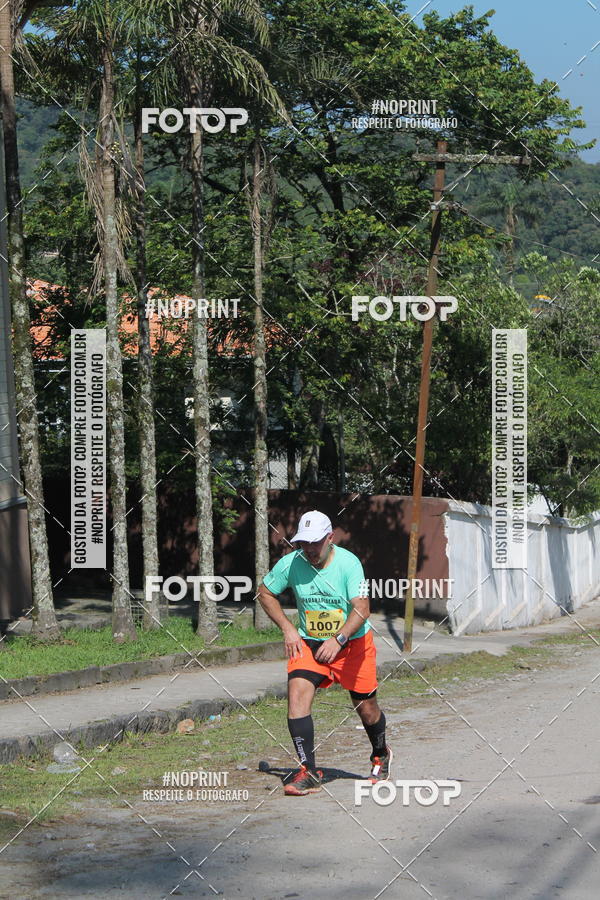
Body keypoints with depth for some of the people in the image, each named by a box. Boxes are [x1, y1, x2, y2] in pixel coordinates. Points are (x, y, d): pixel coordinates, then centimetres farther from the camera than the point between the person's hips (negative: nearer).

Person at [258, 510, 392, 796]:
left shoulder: (348, 562, -20)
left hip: (353, 643, -2)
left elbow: (361, 609, -25)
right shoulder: (289, 564, -11)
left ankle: (380, 755, 41)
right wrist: (287, 628, -4)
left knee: (366, 707, 8)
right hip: (308, 643, 2)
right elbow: (265, 593, 6)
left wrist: (338, 640, -39)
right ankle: (308, 772, -18)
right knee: (297, 694, -21)